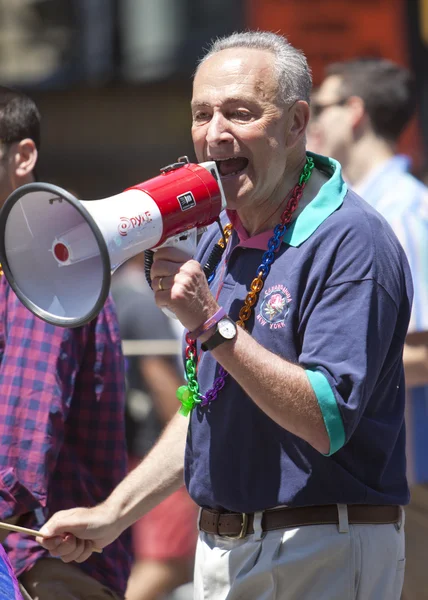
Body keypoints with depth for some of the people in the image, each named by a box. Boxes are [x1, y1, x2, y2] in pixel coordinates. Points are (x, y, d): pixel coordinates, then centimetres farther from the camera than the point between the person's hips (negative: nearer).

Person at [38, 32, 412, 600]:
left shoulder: (352, 241, -16)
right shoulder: (219, 242, 13)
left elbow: (327, 423, -25)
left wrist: (214, 326, -26)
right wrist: (111, 515, 14)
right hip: (220, 553, 8)